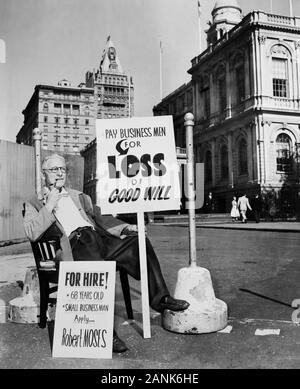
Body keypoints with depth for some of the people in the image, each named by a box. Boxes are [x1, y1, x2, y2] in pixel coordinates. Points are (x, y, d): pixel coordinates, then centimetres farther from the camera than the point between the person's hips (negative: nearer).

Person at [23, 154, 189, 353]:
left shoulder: (80, 197, 30)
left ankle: (159, 297, -9)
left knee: (139, 241, -18)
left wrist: (125, 227, 7)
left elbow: (100, 218, 23)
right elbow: (32, 233, -1)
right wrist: (49, 207, -5)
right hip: (74, 246, -5)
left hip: (98, 238, 5)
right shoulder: (34, 204, 15)